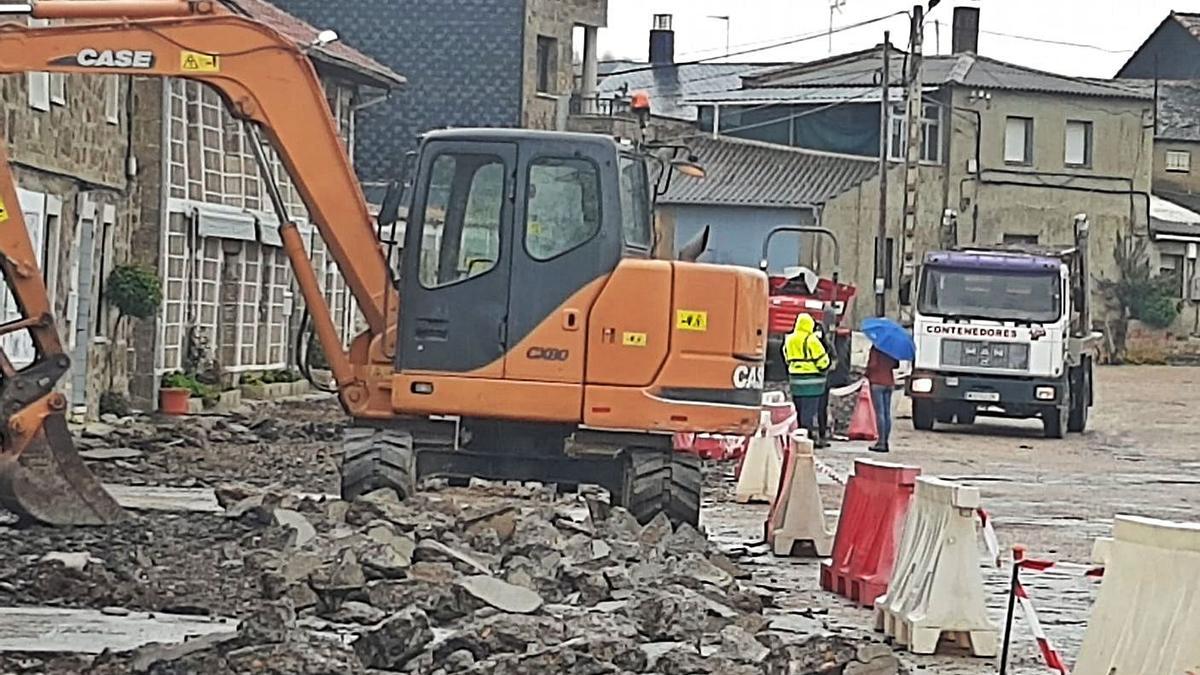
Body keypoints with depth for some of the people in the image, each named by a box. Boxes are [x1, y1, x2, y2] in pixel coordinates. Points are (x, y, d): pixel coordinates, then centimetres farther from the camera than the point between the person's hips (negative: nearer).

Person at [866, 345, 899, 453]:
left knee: (879, 413, -7)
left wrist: (867, 374, -3)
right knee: (887, 413, 8)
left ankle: (881, 443, -10)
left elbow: (873, 364, -18)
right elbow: (895, 364, 13)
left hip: (877, 382, -7)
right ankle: (885, 442, 9)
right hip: (889, 383, 7)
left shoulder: (875, 348, -12)